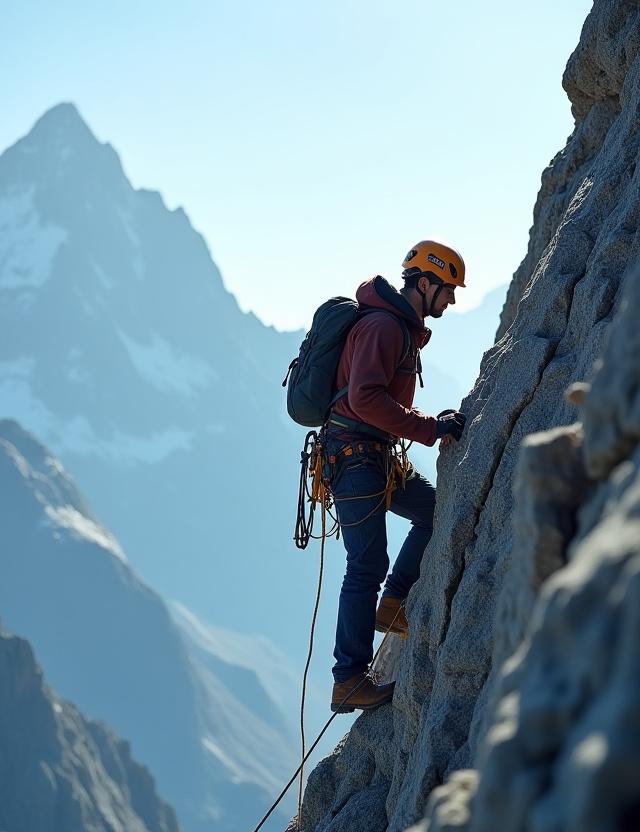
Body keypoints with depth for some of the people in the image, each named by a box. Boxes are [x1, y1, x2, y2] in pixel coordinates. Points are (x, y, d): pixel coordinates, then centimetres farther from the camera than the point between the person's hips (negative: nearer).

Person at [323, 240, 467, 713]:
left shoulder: (405, 329, 18)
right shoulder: (381, 325, -15)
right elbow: (366, 397, -27)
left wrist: (436, 424, 9)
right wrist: (430, 429, -25)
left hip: (379, 456, 10)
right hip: (354, 456, -10)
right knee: (368, 565, -10)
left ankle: (392, 605, 15)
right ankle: (349, 681, -7)